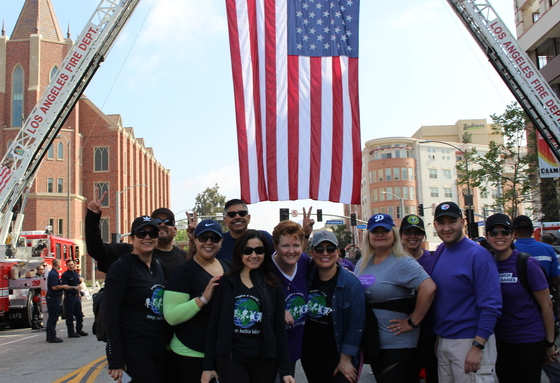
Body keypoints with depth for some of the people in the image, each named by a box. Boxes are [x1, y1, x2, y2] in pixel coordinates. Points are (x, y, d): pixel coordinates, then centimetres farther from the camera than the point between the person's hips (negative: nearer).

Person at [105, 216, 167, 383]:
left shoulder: (159, 265, 10)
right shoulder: (121, 267, -9)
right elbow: (111, 314, -13)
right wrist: (115, 361, -16)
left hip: (161, 349, 7)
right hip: (134, 351, -6)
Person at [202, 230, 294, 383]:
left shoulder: (273, 287, 3)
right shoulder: (225, 283, 2)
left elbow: (279, 329, 3)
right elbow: (213, 325, 2)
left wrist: (285, 370, -1)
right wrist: (208, 366, 0)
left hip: (264, 360, 1)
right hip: (230, 359, -1)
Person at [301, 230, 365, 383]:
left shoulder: (350, 283, -14)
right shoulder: (307, 278, -2)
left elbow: (355, 325, -13)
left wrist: (345, 360, -12)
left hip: (339, 352, -4)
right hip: (310, 353, 4)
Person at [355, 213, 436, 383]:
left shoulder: (403, 262, -14)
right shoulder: (362, 264, 9)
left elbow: (429, 288, -25)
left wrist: (413, 322, -21)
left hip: (397, 343, -7)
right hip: (371, 342, 7)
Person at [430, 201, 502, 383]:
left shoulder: (478, 255, -14)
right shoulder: (439, 253, 8)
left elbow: (491, 306, -17)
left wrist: (477, 347, -20)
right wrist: (437, 337, 12)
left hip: (471, 341, -7)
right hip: (442, 341, 7)